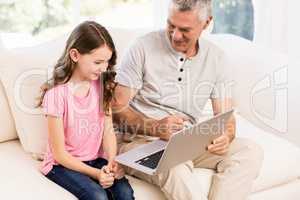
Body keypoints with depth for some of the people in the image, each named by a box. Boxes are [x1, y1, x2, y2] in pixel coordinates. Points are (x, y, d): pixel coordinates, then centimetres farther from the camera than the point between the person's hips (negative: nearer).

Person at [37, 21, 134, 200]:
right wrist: (95, 173, -22)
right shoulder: (57, 93, -16)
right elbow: (59, 153, -13)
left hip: (97, 159, 4)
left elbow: (108, 130, 0)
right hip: (64, 164, -4)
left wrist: (112, 162, -18)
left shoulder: (102, 85, 1)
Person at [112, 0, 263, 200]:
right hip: (142, 140, -4)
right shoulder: (143, 48, -8)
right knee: (175, 166, -36)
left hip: (190, 143, 4)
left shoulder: (217, 58, 4)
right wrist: (155, 127, -24)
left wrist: (225, 136, -19)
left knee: (250, 150, -18)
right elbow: (117, 108, -7)